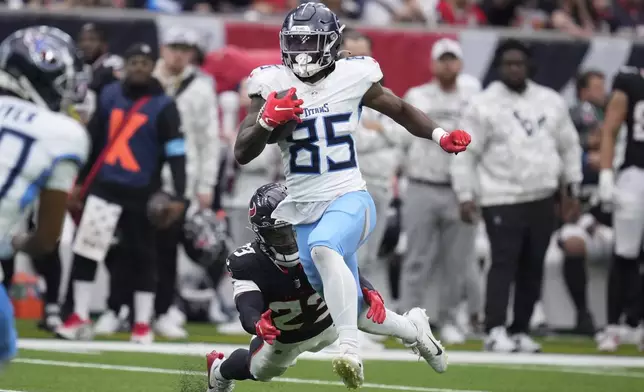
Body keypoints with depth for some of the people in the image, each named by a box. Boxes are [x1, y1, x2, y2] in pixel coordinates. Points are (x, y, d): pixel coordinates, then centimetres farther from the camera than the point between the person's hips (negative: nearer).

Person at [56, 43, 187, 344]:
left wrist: (179, 197, -19)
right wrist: (81, 182, 16)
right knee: (85, 249, -2)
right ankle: (80, 318, 6)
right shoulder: (109, 96, 5)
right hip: (104, 186, 3)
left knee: (140, 256, 4)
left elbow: (176, 153, -11)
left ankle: (142, 324, 13)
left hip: (141, 194, -3)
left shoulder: (163, 106, -7)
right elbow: (94, 141, 13)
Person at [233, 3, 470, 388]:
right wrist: (267, 121, -22)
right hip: (303, 209, 3)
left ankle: (351, 351, -39)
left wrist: (441, 136, -3)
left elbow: (400, 110, 13)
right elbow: (242, 154, -3)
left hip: (349, 198, -3)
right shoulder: (273, 85, -2)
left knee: (323, 248, -38)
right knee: (355, 308, 10)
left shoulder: (353, 77, -3)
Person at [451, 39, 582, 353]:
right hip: (502, 200, -5)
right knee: (504, 263, -14)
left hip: (542, 200, 5)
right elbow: (465, 154, -3)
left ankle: (520, 330, 13)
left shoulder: (551, 102, 10)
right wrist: (465, 195, -9)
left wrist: (571, 189, 15)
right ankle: (495, 331, -17)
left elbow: (569, 147, 18)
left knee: (532, 268, 6)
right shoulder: (483, 105, -3)